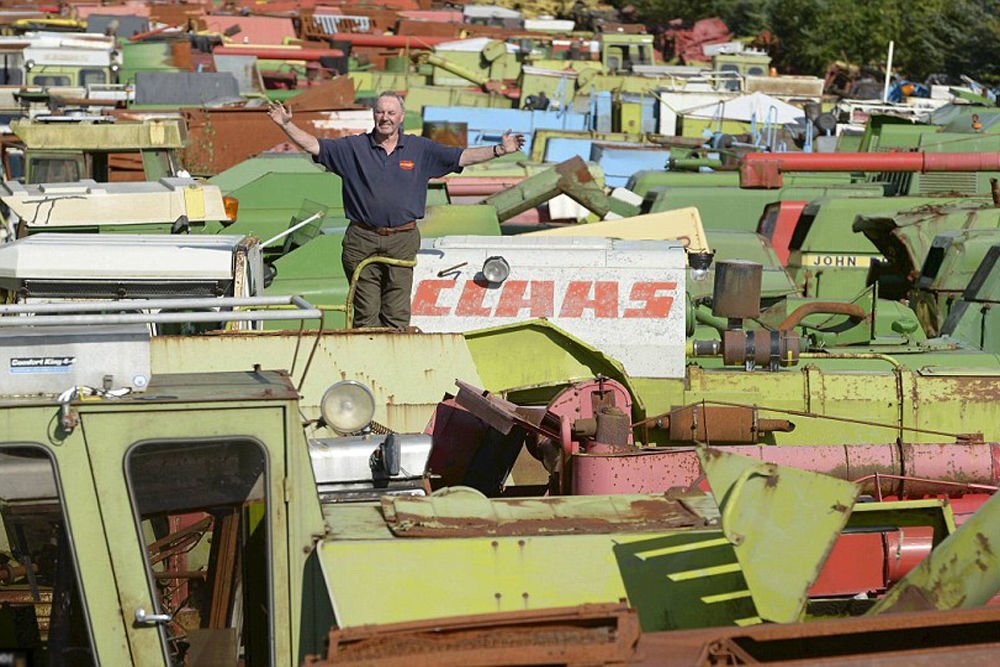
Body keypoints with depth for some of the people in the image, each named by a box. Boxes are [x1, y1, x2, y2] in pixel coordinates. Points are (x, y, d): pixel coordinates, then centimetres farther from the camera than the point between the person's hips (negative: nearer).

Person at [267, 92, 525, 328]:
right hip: (363, 240, 0)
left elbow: (462, 157, 5)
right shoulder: (353, 147, 6)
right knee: (366, 313, 2)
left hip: (402, 241, 0)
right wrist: (287, 125, -10)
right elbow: (314, 146, 3)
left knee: (397, 315, 1)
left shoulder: (420, 149, 8)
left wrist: (499, 150, -4)